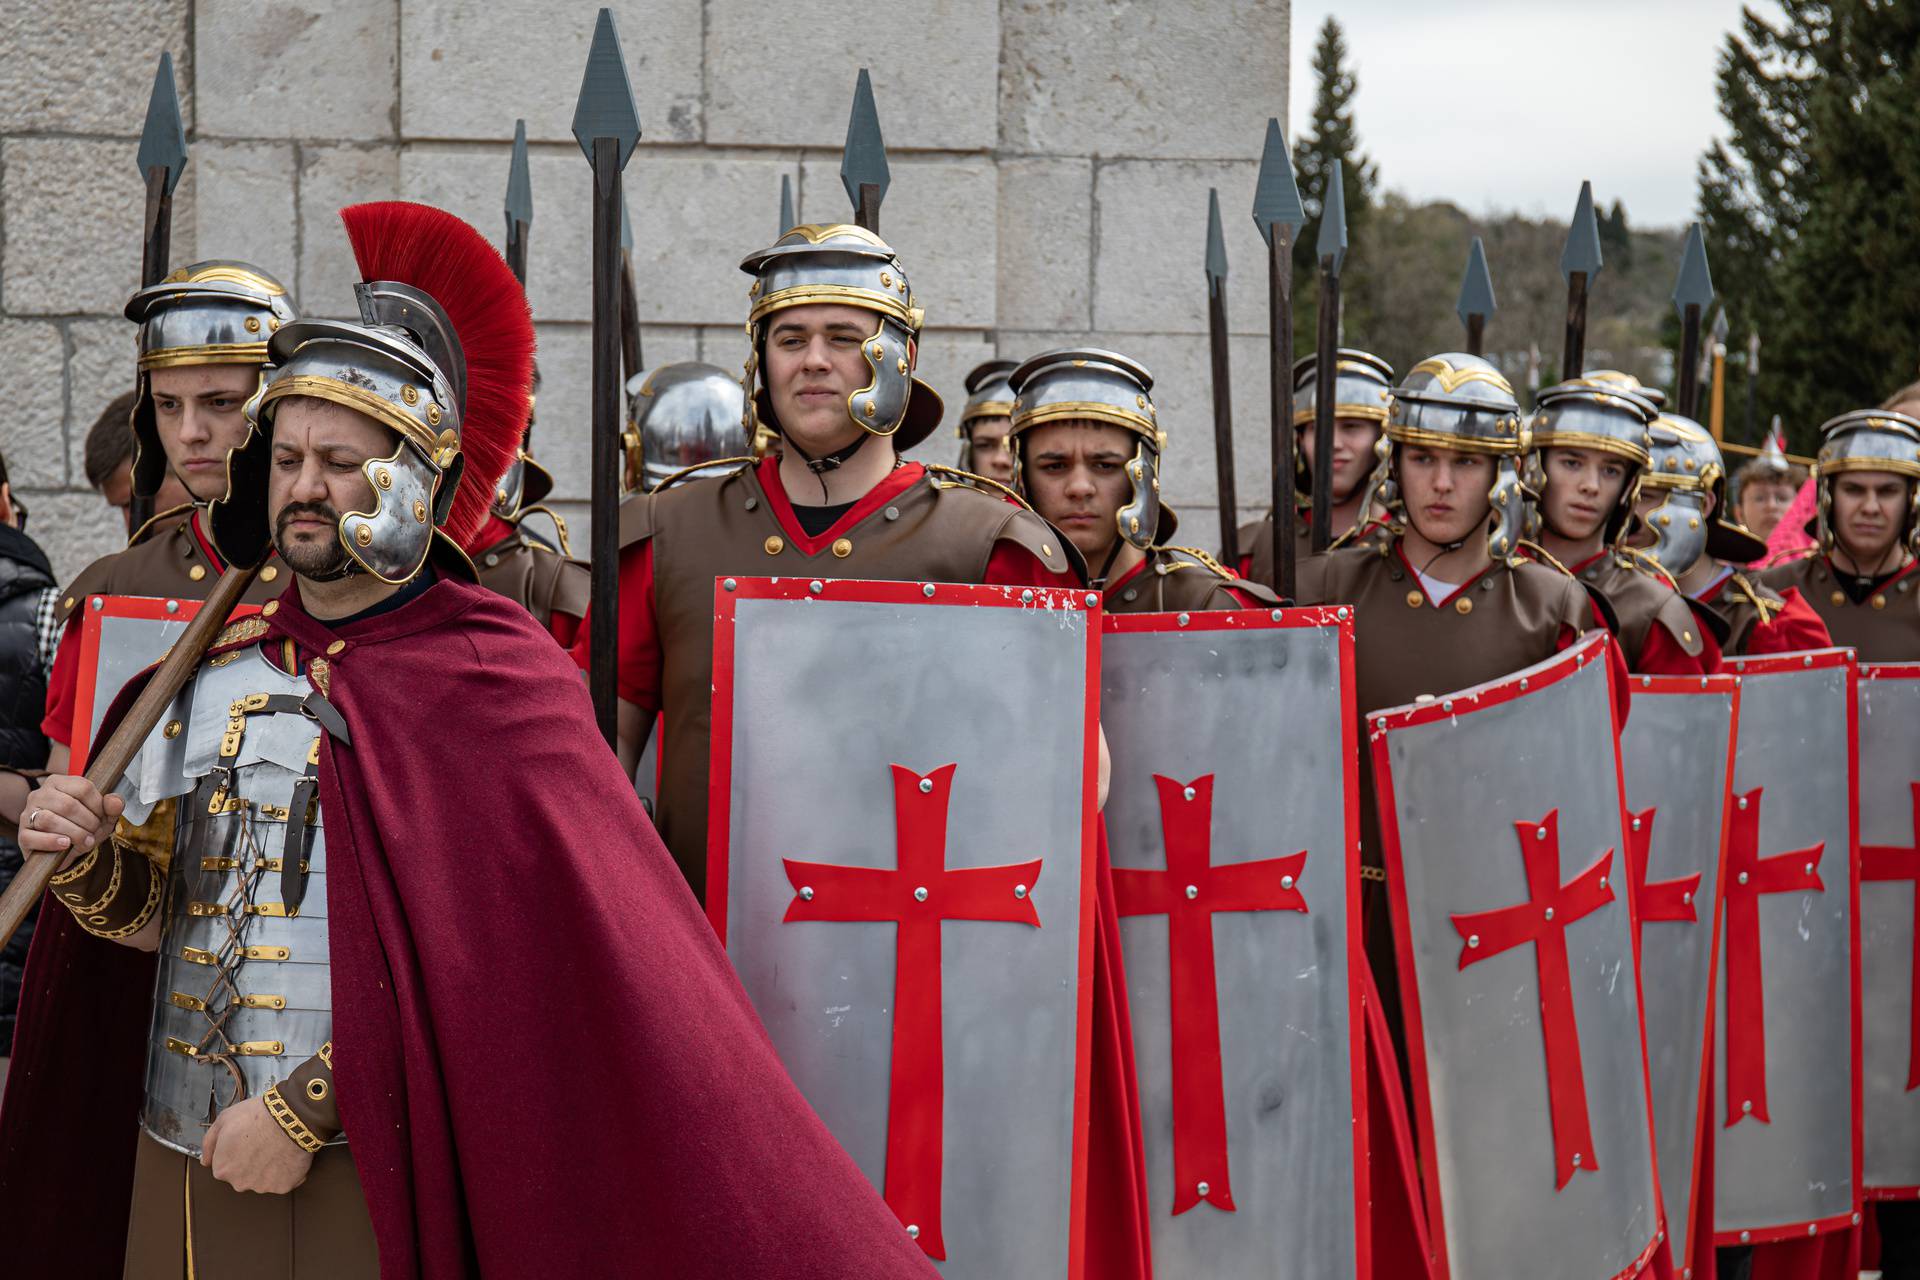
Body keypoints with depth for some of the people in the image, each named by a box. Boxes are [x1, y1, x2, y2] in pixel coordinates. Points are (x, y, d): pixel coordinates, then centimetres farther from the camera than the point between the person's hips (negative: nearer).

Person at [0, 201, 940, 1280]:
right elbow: (157, 909, 15)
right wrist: (91, 861, -7)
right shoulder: (222, 670, 9)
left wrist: (305, 1108, -19)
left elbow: (489, 956, -17)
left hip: (371, 1178, -5)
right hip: (183, 1157, 6)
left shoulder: (494, 677, -9)